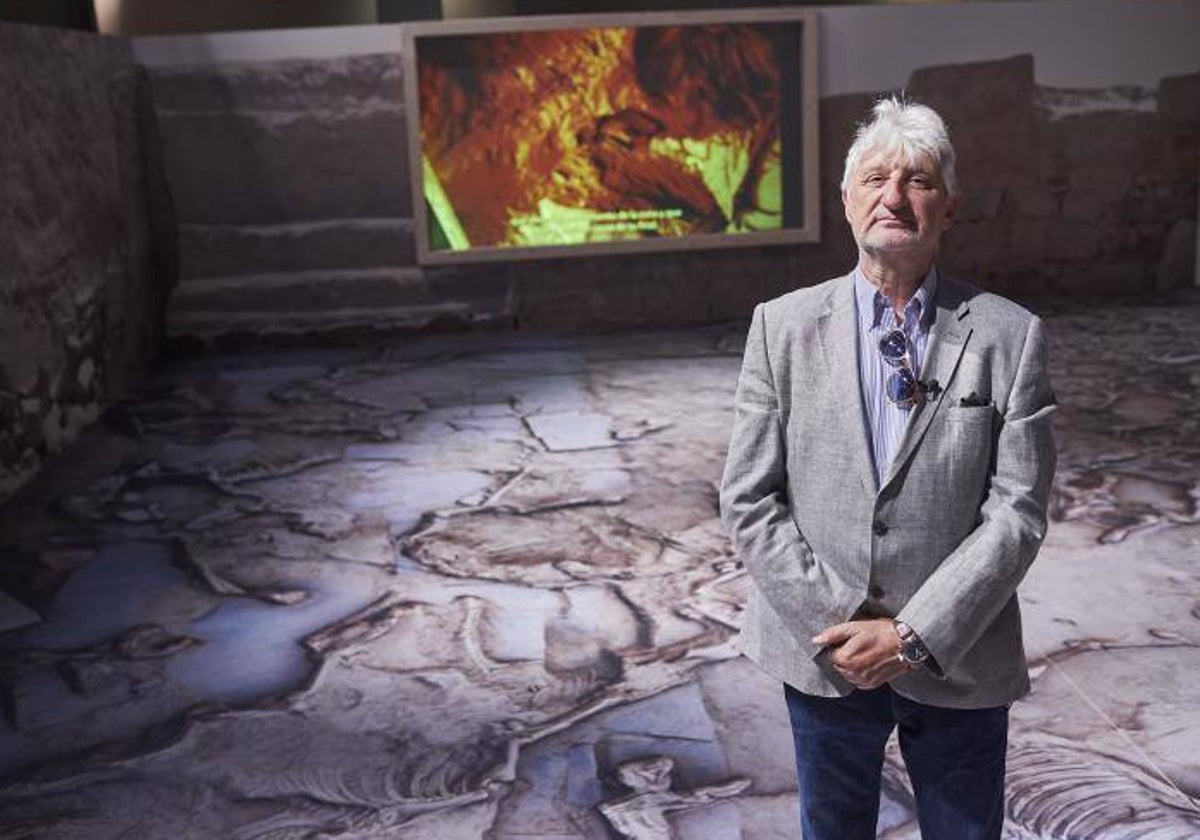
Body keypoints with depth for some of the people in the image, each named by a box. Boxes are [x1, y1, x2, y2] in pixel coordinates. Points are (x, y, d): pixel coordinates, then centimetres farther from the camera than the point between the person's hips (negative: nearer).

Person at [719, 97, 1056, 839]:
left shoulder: (1010, 336, -6)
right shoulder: (783, 326, -4)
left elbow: (1018, 509, -10)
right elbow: (750, 500, -5)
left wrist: (916, 635, -16)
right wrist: (834, 625, -12)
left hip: (959, 660, -1)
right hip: (822, 654, 1)